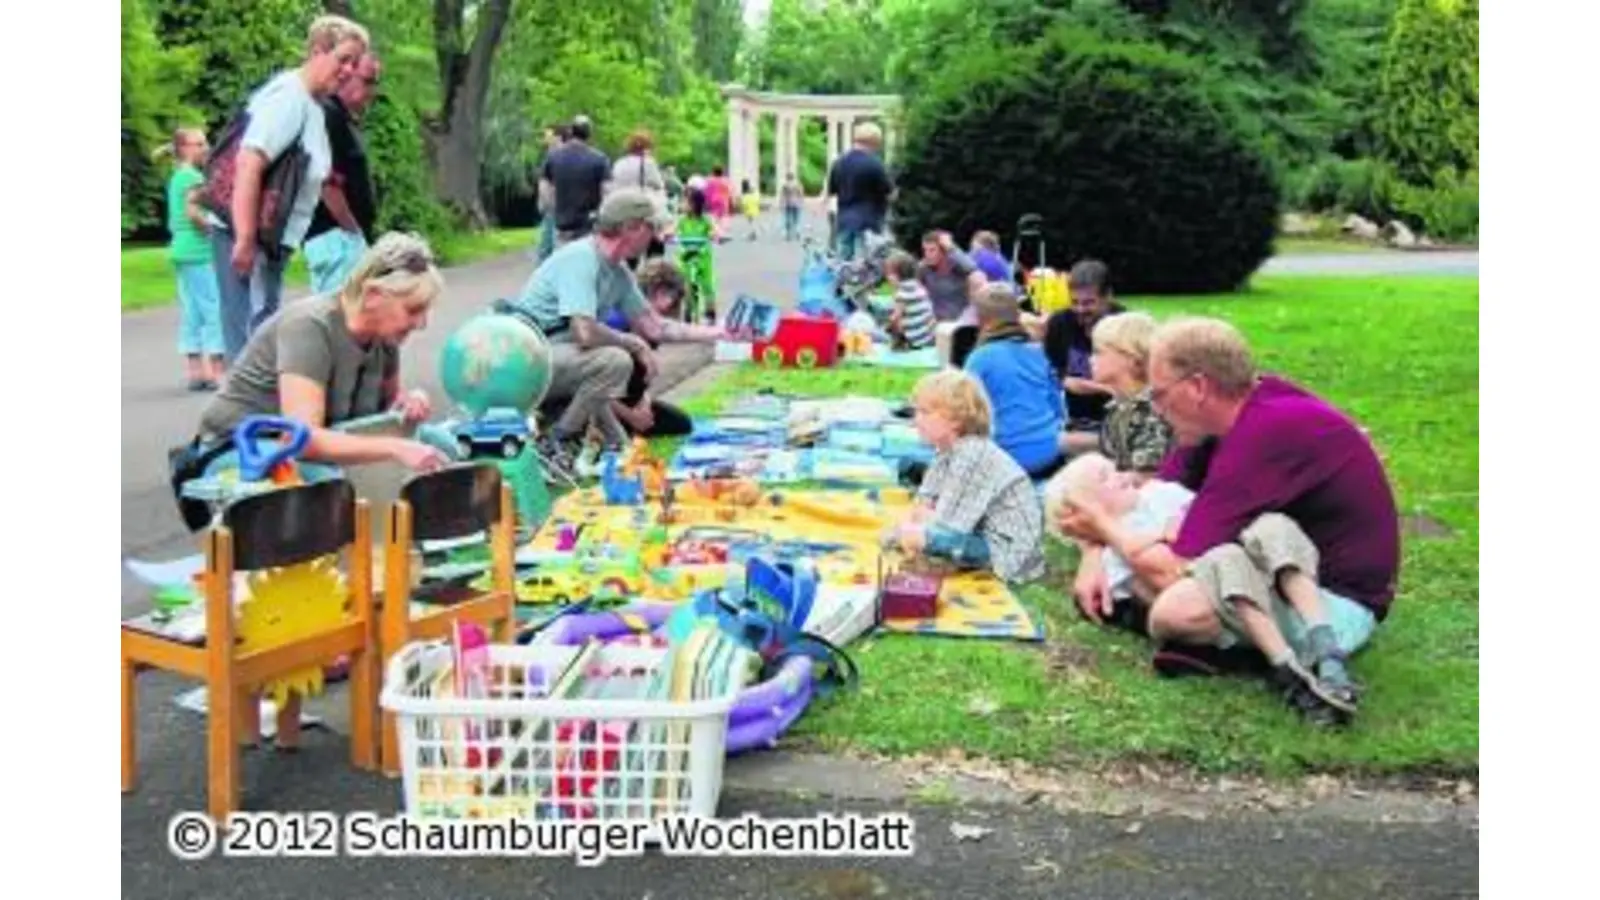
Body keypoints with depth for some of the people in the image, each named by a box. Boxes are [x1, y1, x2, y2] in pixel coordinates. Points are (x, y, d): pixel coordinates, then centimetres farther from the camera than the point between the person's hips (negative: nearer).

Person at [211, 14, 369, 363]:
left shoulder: (310, 103, 14)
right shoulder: (290, 95, -15)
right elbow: (248, 164, -24)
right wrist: (245, 240, -27)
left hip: (270, 238, 10)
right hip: (247, 237, -10)